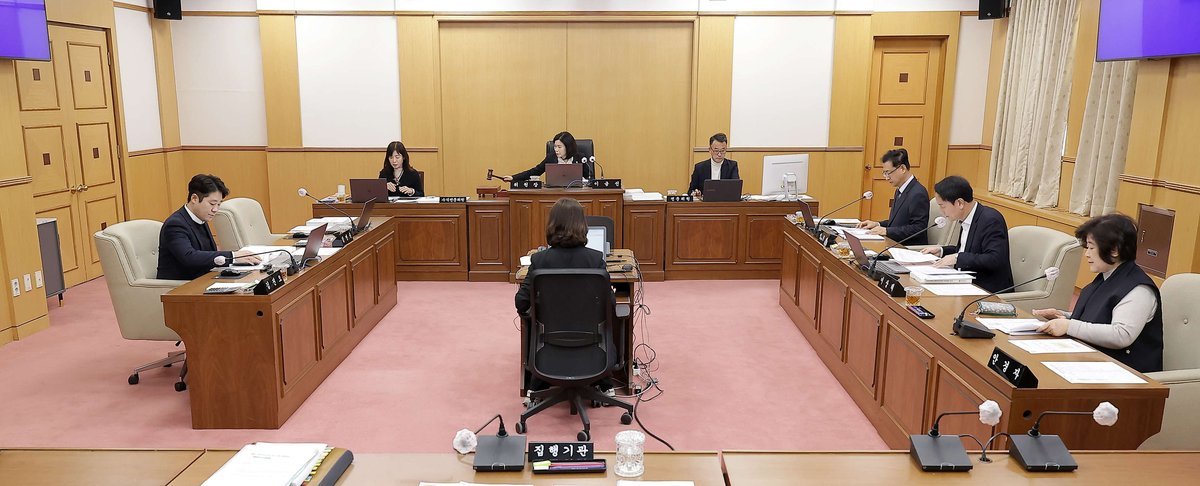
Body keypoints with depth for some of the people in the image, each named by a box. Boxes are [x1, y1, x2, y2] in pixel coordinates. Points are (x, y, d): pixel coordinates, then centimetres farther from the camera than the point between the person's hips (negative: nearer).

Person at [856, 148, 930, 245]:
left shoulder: (918, 194, -16)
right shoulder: (900, 191, 15)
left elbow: (918, 228, -18)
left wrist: (887, 231, -19)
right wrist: (878, 224, 6)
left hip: (910, 249, -9)